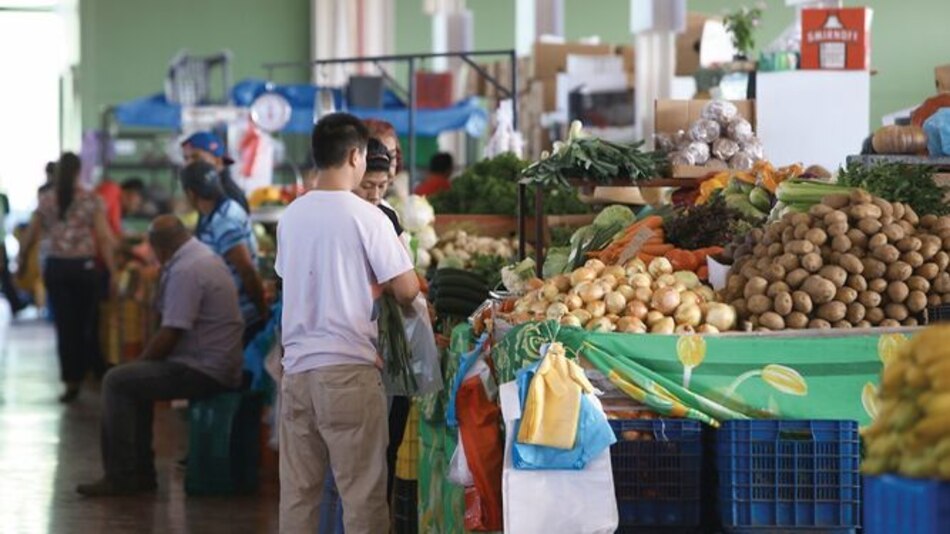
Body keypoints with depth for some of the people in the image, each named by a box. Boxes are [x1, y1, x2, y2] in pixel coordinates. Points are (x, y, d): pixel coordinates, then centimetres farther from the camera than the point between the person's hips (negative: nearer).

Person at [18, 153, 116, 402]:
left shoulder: (46, 200, 2)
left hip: (56, 267, 1)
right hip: (84, 266, -1)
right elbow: (103, 238, -8)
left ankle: (72, 380, 4)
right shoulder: (91, 200, -5)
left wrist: (21, 258, 24)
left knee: (64, 325, 5)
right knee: (86, 323, 12)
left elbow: (31, 236, 7)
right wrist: (112, 270, -5)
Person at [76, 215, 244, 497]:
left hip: (204, 372, -11)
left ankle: (121, 477, -7)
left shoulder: (185, 271, -18)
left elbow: (171, 334, -20)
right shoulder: (207, 257, 15)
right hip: (219, 365, 11)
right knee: (135, 381, 23)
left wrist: (141, 360, -5)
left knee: (116, 381, -11)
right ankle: (141, 473, 21)